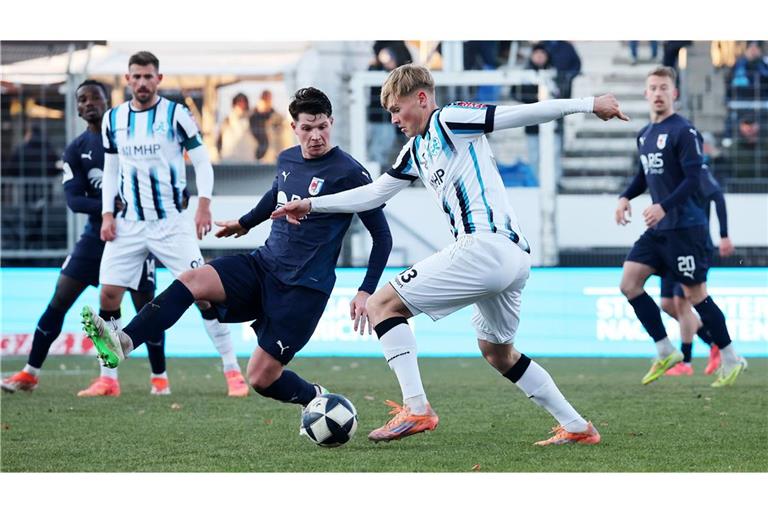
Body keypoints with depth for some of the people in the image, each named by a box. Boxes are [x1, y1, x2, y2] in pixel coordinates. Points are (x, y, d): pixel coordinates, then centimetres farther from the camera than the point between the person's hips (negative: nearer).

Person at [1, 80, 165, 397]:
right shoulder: (76, 150, 4)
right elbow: (74, 199, -6)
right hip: (98, 232, 3)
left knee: (145, 305, -4)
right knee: (59, 300, -2)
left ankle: (159, 378, 13)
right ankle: (30, 373, 5)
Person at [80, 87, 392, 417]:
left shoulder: (349, 173, -12)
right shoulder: (287, 160, 8)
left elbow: (382, 236, -7)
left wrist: (366, 292, -14)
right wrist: (245, 224, 46)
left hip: (305, 287, -6)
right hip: (263, 265, 6)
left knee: (261, 377, -10)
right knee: (192, 281, -20)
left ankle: (317, 399, 19)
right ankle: (123, 343, -33)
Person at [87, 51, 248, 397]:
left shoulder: (176, 114, -6)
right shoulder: (114, 119, 7)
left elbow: (202, 161, -5)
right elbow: (111, 171, 14)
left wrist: (204, 203, -19)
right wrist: (107, 214, 3)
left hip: (171, 222, -4)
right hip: (129, 224, 4)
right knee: (108, 294, -2)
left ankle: (232, 372, -2)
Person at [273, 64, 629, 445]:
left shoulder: (450, 120, -2)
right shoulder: (415, 151, 24)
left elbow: (526, 114, -7)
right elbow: (373, 193, 32)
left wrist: (588, 104, -12)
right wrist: (312, 205, 28)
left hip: (484, 245, -10)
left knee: (382, 305, -6)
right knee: (496, 351, 26)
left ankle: (416, 410, -16)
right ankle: (577, 427, 25)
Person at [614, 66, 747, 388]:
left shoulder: (684, 132, -13)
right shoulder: (645, 134, 13)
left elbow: (693, 179, -18)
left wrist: (663, 207, -28)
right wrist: (626, 197, 8)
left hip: (685, 226, -8)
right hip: (658, 229, 8)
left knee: (694, 293, -2)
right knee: (629, 283, -1)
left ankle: (730, 359, 12)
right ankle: (665, 352, 7)